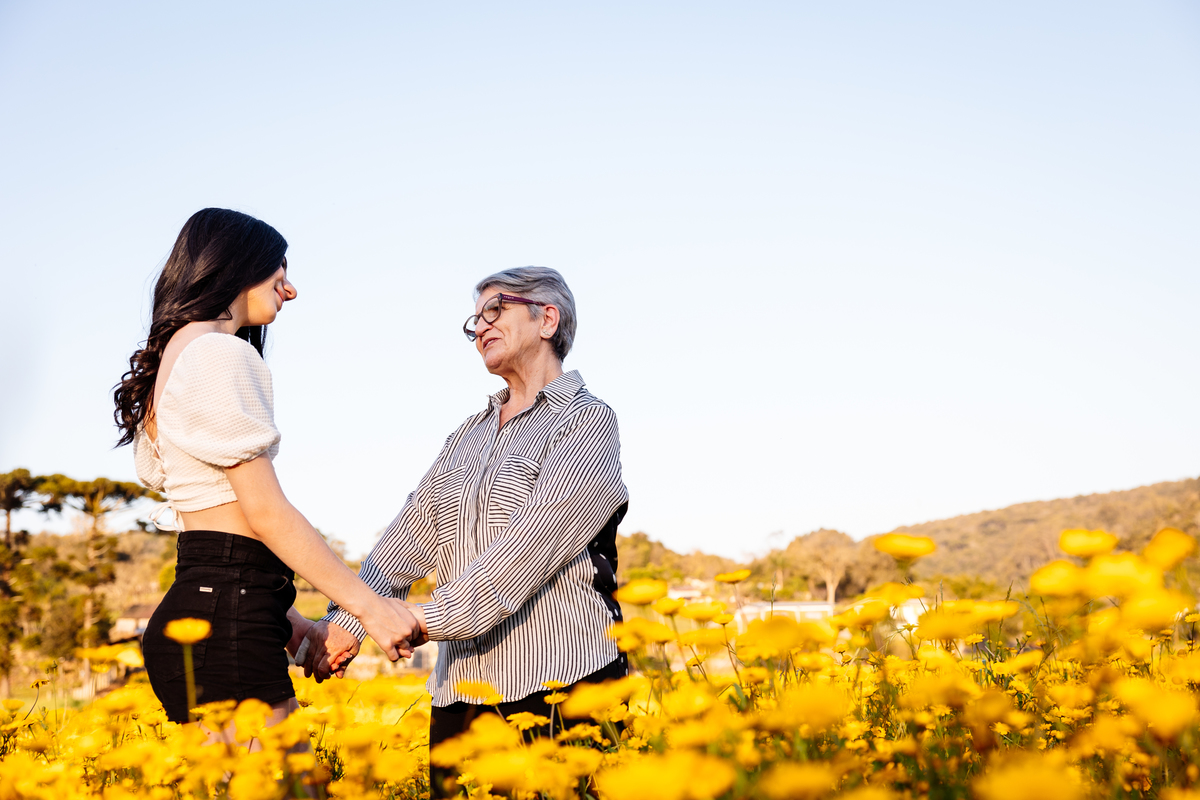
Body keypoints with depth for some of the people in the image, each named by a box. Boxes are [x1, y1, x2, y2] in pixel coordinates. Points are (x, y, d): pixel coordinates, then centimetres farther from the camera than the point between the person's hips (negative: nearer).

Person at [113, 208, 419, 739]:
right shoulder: (219, 354, -8)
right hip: (226, 621, -10)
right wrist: (369, 606, -12)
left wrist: (281, 617, 19)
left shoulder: (174, 356, 23)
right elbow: (265, 511, -13)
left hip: (194, 602, 10)